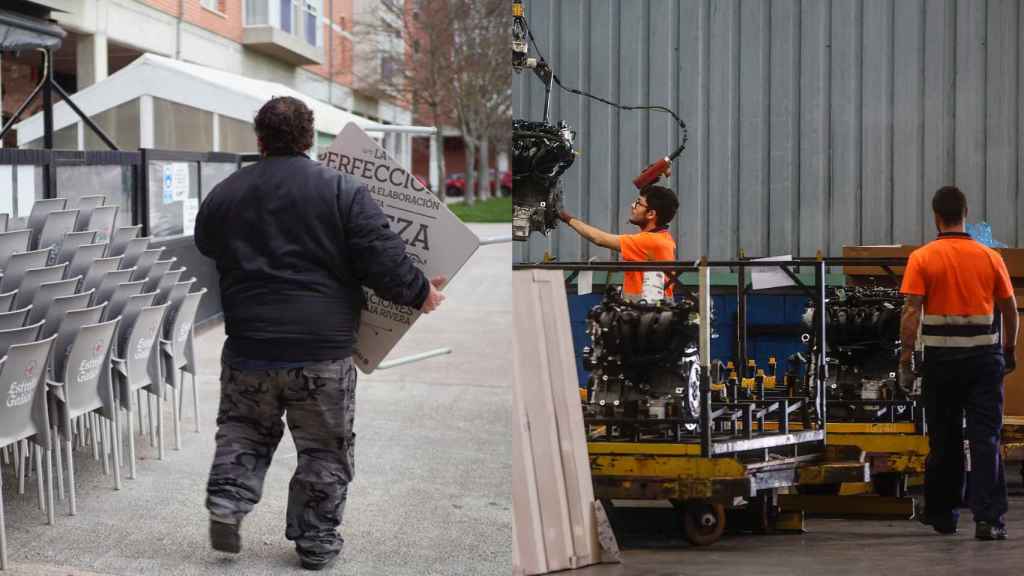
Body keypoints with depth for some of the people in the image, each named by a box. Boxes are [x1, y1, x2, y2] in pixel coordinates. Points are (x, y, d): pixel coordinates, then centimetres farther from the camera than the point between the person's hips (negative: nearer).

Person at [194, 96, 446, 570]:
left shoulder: (221, 196, 5)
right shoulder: (342, 191, -6)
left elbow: (204, 261, 18)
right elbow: (384, 260, -9)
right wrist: (420, 294, 7)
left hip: (248, 346, 3)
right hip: (322, 352, -2)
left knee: (244, 429, 22)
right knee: (324, 448, 11)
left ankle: (228, 498, 3)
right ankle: (315, 540, 15)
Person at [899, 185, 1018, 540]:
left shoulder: (922, 258, -5)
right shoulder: (990, 257, 2)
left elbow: (911, 311, -11)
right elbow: (1010, 310, 7)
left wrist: (905, 355, -6)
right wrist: (1009, 351, 19)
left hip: (941, 357, 0)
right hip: (984, 357, 1)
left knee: (944, 439, 11)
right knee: (985, 438, -1)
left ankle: (942, 514, 23)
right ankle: (988, 518, -11)